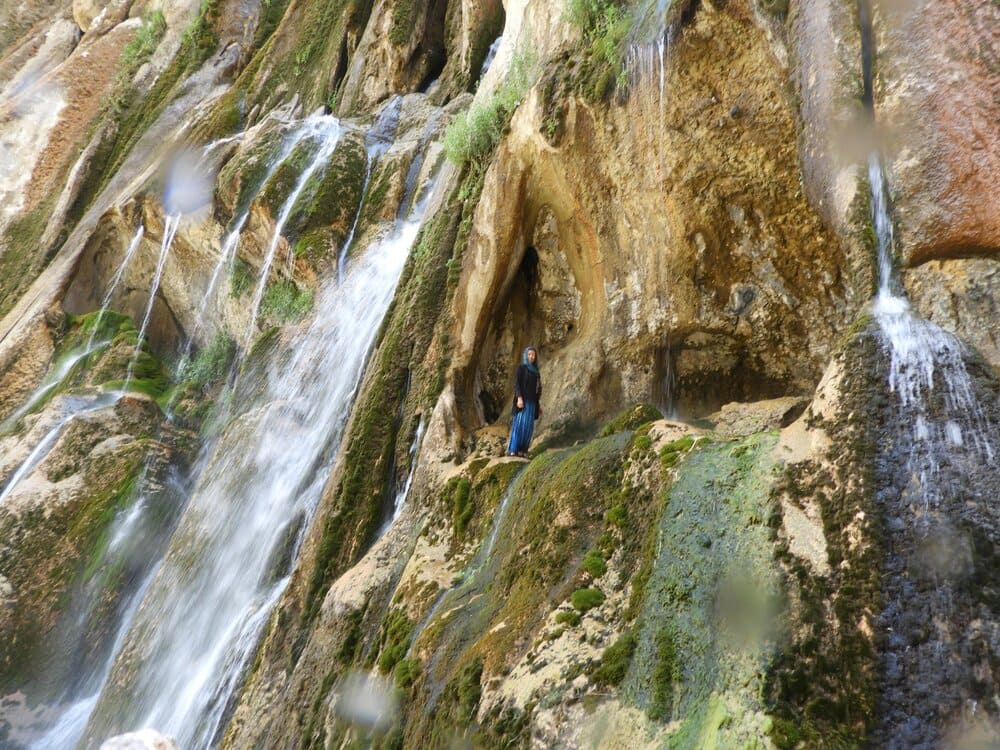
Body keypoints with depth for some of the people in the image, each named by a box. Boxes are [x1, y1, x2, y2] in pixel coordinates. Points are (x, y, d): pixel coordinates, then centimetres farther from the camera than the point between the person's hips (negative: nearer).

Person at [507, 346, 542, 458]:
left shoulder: (536, 371, 20)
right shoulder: (521, 367, -1)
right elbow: (516, 383, -11)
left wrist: (539, 405, 15)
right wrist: (519, 398, -23)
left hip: (531, 401, 7)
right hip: (522, 399, -7)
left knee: (528, 426, 1)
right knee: (519, 423, -15)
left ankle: (522, 450, 4)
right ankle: (512, 449, -16)